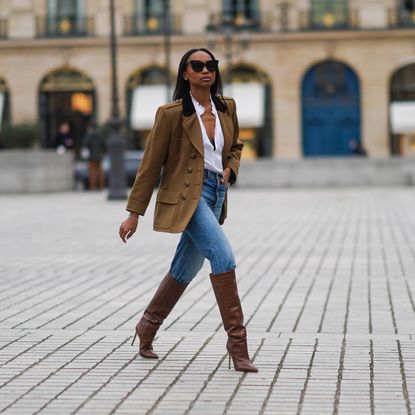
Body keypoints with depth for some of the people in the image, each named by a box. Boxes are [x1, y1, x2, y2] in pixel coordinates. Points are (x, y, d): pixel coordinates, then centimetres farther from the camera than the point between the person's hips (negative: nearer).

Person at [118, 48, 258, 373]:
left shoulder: (227, 108, 6)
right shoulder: (171, 113, -9)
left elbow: (235, 146, 25)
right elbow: (151, 164, -5)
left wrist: (230, 169, 2)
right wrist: (134, 214, -4)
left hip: (216, 194, 7)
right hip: (187, 195, -7)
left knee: (186, 268, 14)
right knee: (223, 256, -21)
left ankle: (147, 327, 35)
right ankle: (237, 340, -16)